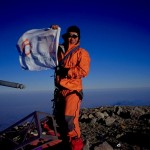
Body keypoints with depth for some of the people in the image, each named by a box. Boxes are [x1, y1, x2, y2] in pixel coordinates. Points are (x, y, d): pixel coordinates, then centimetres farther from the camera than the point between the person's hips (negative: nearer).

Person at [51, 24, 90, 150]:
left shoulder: (82, 53, -3)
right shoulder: (60, 50, 12)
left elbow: (83, 71, -15)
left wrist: (66, 71, -16)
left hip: (72, 90, -6)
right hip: (60, 89, 7)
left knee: (70, 119, -15)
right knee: (59, 117, 15)